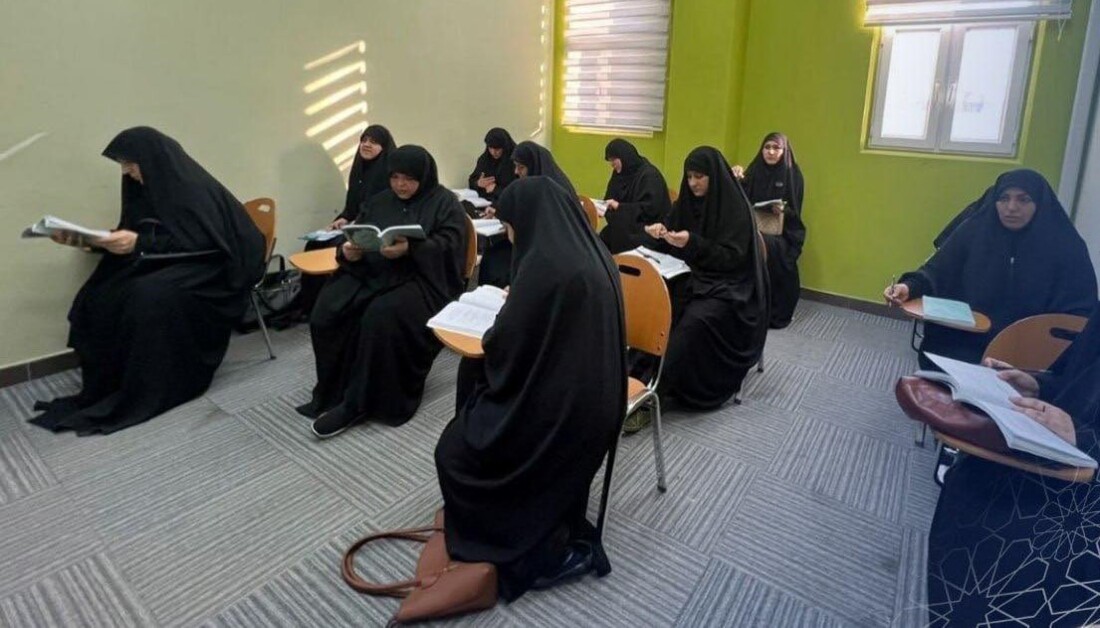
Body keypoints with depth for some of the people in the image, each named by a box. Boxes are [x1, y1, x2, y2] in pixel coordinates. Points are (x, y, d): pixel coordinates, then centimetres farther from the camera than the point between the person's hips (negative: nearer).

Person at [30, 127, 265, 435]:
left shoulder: (191, 187, -18)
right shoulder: (151, 186, 7)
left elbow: (198, 243, -25)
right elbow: (134, 237, 13)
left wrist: (139, 243, -29)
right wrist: (89, 239, -3)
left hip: (213, 266, -9)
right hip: (172, 264, 9)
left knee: (150, 296, -32)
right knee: (101, 296, -9)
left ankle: (154, 389, -16)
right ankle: (108, 382, 2)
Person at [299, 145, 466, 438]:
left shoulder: (444, 203, 4)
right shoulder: (378, 201, 20)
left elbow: (448, 247, -10)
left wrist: (409, 250, -26)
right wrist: (348, 251, -9)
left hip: (418, 279, -5)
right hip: (370, 273, 6)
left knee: (381, 316, -33)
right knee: (326, 313, -20)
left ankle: (358, 402, -18)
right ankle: (334, 391, -6)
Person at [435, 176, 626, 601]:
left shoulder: (545, 264, -24)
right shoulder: (590, 253, 4)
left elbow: (504, 347, -17)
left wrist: (504, 314, 3)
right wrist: (516, 305, 13)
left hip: (560, 404, -10)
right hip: (589, 394, 10)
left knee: (455, 453, 6)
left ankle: (552, 548, 11)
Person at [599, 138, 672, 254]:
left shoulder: (649, 175, -11)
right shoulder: (619, 174, 11)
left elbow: (651, 209, -19)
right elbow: (610, 200, 18)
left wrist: (620, 206, -21)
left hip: (649, 227, -6)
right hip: (625, 224, 6)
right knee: (602, 240, -20)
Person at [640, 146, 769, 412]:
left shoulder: (735, 207, -11)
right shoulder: (687, 201, 7)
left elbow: (731, 257, -16)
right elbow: (672, 248, 12)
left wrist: (693, 243, -27)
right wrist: (660, 233, -11)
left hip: (728, 286, -6)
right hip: (691, 277, 6)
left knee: (695, 321, -34)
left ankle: (654, 389, -30)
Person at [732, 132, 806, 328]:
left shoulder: (793, 174, 2)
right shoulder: (754, 170, 10)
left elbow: (795, 212, 0)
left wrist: (783, 211, -21)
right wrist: (737, 181, -11)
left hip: (783, 232, -2)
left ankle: (778, 314, -14)